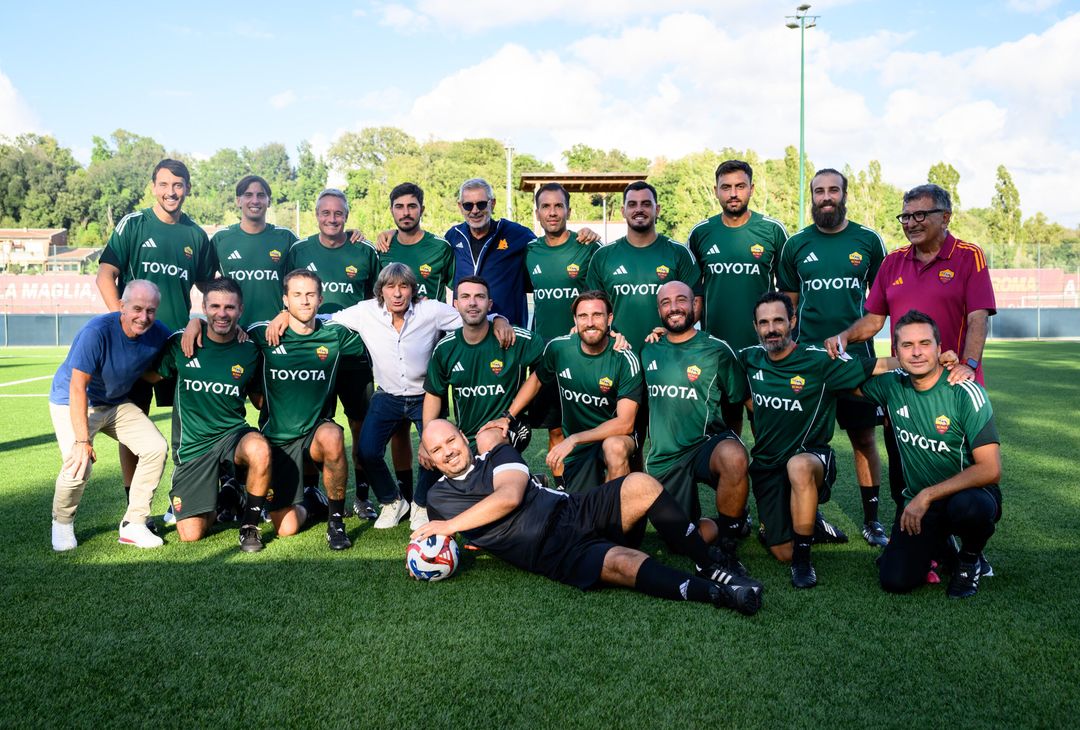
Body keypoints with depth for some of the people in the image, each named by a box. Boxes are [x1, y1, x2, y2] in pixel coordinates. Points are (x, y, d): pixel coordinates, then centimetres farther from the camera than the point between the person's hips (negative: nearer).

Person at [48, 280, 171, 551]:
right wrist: (82, 440, -35)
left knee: (156, 447, -13)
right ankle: (62, 523, 8)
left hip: (117, 403, 5)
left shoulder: (158, 334, -14)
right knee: (79, 465, -25)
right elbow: (78, 386, -31)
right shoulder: (97, 332, -30)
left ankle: (133, 525, -1)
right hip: (72, 402, -5)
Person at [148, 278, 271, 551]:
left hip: (233, 434, -1)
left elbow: (260, 400, 7)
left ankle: (250, 523, -12)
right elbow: (152, 375, 11)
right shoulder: (181, 343, -4)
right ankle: (220, 502, 31)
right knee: (190, 535, -5)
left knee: (259, 449, -39)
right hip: (192, 446, 1)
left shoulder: (250, 351, -4)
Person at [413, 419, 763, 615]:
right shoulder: (438, 497, 15)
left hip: (575, 511, 3)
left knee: (641, 484, -25)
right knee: (623, 562, -33)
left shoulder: (496, 454, 13)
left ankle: (711, 567, -15)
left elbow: (510, 496, -6)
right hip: (555, 555, -3)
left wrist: (450, 525, -6)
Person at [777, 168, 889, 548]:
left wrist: (863, 329, 0)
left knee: (864, 437, 5)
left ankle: (871, 519, 17)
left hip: (857, 354, 0)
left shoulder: (868, 240, 4)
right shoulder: (796, 245, 5)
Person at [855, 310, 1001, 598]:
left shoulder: (965, 393, -16)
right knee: (896, 580, -17)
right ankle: (938, 545, 18)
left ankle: (970, 559, -3)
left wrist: (927, 496, -21)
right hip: (919, 501, 3)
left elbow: (990, 470, -20)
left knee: (966, 507, -40)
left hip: (969, 491, -3)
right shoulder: (892, 385, -3)